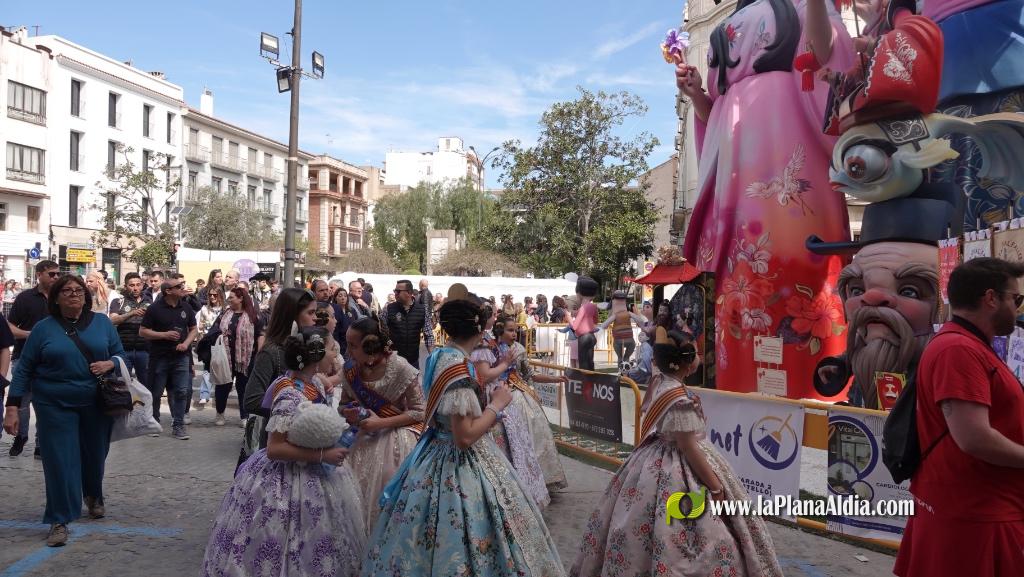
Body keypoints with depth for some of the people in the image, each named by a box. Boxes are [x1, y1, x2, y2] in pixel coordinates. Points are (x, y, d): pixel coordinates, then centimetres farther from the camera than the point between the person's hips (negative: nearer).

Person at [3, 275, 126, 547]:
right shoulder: (43, 328, -2)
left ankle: (93, 496, 43)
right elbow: (24, 369, 0)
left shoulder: (103, 323, 3)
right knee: (59, 461, -4)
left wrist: (109, 364, -15)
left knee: (95, 455, 15)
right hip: (55, 405, -2)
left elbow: (120, 354, 9)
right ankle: (60, 520, 6)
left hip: (97, 404, 2)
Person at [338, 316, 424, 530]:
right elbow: (344, 404, 12)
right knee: (358, 480, -13)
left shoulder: (401, 369, -19)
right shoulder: (350, 370, -5)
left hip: (398, 432, -4)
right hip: (365, 434, 4)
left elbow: (420, 412, -15)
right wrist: (347, 413, -13)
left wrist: (382, 423, -22)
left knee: (386, 482, -19)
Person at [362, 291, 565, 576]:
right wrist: (497, 404, -15)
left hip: (437, 455, 10)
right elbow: (465, 437, -26)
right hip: (461, 465, -9)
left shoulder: (438, 357, 3)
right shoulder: (458, 365, -24)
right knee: (460, 541, 2)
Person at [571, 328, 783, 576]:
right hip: (678, 472, -10)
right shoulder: (680, 399, -25)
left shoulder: (657, 383, -1)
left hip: (655, 464, 10)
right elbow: (689, 448, -23)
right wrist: (717, 487, -17)